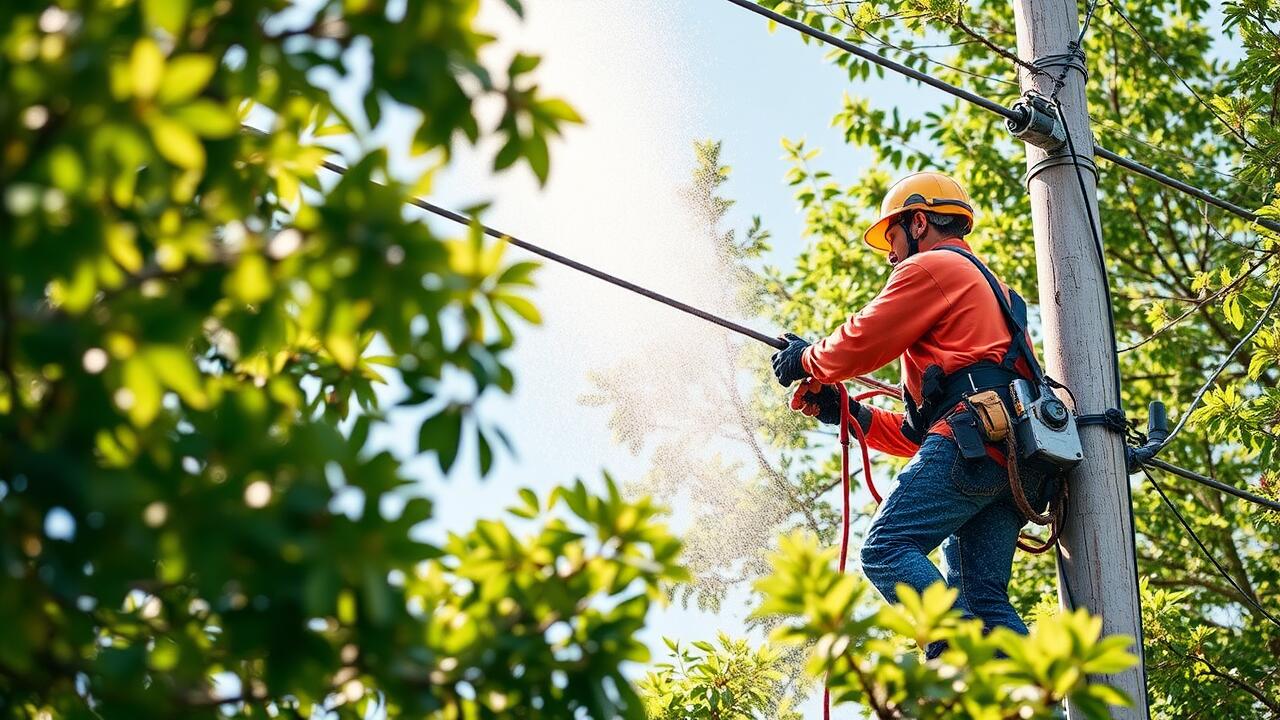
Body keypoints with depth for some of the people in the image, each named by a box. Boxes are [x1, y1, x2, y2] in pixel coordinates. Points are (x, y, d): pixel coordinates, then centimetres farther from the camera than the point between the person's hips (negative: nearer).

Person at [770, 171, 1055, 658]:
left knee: (886, 550, -17)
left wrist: (805, 361, 21)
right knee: (982, 598, 1)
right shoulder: (989, 289, 39)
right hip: (1017, 459, 9)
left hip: (972, 437, -9)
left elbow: (862, 343, 0)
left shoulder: (933, 266, 9)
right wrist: (848, 414, 27)